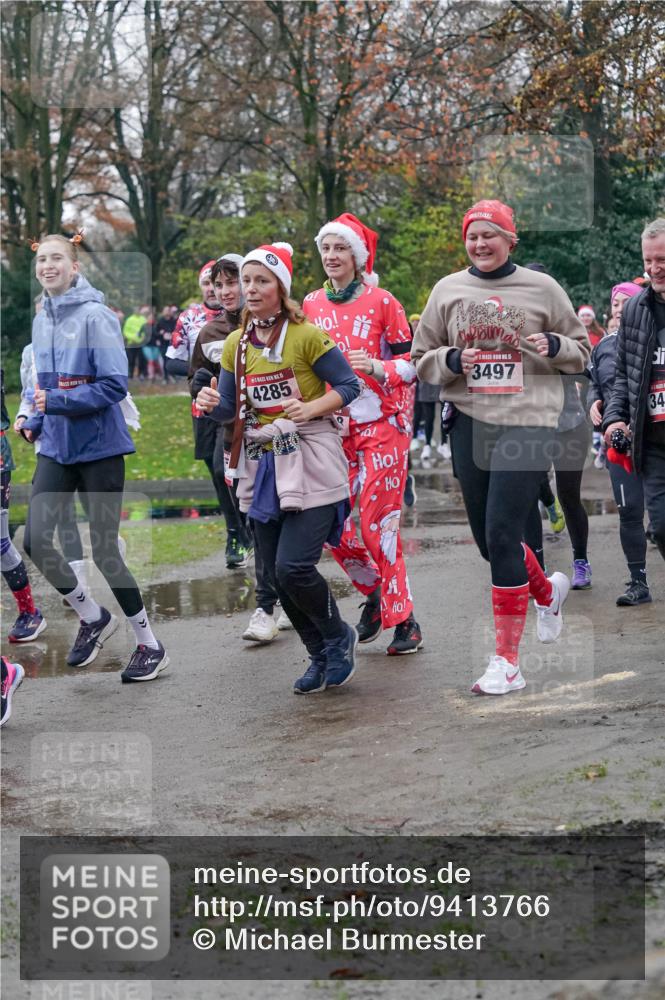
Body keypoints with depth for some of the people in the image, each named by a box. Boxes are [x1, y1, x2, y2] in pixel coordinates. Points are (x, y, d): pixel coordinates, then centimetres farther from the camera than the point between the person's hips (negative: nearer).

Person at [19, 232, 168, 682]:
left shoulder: (95, 316, -13)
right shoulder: (41, 321, 8)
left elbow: (115, 385, -18)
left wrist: (58, 402, -22)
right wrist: (35, 421, 2)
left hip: (99, 447, -6)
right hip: (56, 447, 6)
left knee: (104, 550, -1)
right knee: (35, 541, -3)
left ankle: (150, 645, 16)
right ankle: (93, 617, 21)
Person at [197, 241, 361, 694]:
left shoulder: (306, 335, -8)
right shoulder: (236, 344, 8)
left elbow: (350, 385, -6)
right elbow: (230, 410, 12)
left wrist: (312, 408, -22)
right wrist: (212, 404, -10)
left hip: (309, 465, -6)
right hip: (261, 466, 6)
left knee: (294, 567, -16)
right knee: (278, 574, 7)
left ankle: (339, 637, 12)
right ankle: (322, 657, 25)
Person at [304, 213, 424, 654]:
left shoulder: (382, 302, -5)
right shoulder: (311, 304, 8)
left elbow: (412, 362, -4)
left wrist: (377, 366, -21)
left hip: (381, 423, -5)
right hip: (333, 425, 5)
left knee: (377, 524, -8)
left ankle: (404, 621, 2)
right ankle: (374, 591, 25)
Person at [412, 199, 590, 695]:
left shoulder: (541, 287, 3)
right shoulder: (448, 289, 8)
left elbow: (582, 351, 11)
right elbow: (422, 358, 13)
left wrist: (554, 347, -10)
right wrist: (452, 360, -7)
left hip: (527, 422, -4)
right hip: (470, 422, 4)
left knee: (502, 536, -12)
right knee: (489, 541, 10)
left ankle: (507, 661, -4)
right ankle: (548, 590, 43)